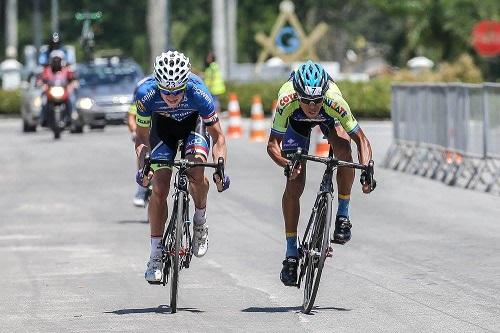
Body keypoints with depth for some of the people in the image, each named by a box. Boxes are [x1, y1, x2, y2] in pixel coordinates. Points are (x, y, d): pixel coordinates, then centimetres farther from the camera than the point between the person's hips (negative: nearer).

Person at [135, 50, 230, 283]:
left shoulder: (197, 92, -37)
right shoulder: (146, 94, -34)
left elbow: (217, 136, -26)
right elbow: (142, 137, -20)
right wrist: (142, 166, -37)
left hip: (194, 122, -1)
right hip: (163, 125, 1)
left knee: (196, 173, -27)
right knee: (159, 187, -11)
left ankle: (200, 222, 2)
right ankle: (155, 255, -2)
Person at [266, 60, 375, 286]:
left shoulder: (334, 101, -41)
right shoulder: (287, 102, -41)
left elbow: (362, 140, -35)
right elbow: (273, 144, -35)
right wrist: (286, 164, -54)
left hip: (328, 118, 0)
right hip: (297, 121, 0)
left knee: (344, 149, -31)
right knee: (294, 185, -9)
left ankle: (343, 214, -12)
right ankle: (291, 252, 1)